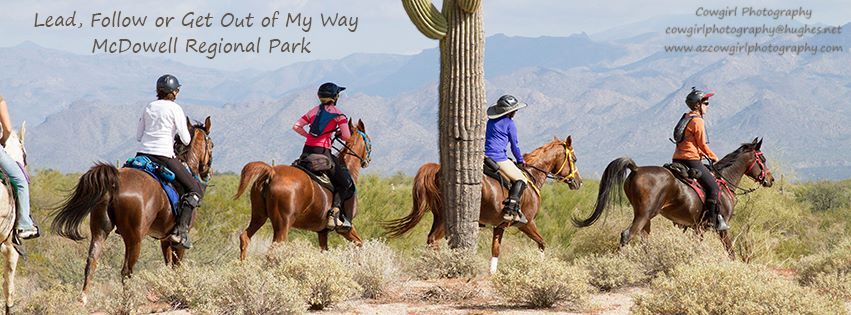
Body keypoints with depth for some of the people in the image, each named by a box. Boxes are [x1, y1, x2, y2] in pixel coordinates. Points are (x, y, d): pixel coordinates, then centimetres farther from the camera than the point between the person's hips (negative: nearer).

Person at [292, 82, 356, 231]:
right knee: (346, 184, 4)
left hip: (306, 151, 6)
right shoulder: (338, 113, 0)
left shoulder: (314, 111, 16)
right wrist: (338, 134, 17)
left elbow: (296, 126, 14)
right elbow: (347, 137, -3)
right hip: (322, 152, -6)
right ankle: (334, 212, -12)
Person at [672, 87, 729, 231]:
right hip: (691, 160, -10)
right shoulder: (697, 121, -12)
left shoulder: (686, 118, 17)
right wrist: (713, 157, 4)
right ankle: (715, 219, -11)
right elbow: (702, 144, -10)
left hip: (677, 159, 10)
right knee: (713, 186, -8)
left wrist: (703, 154, 18)